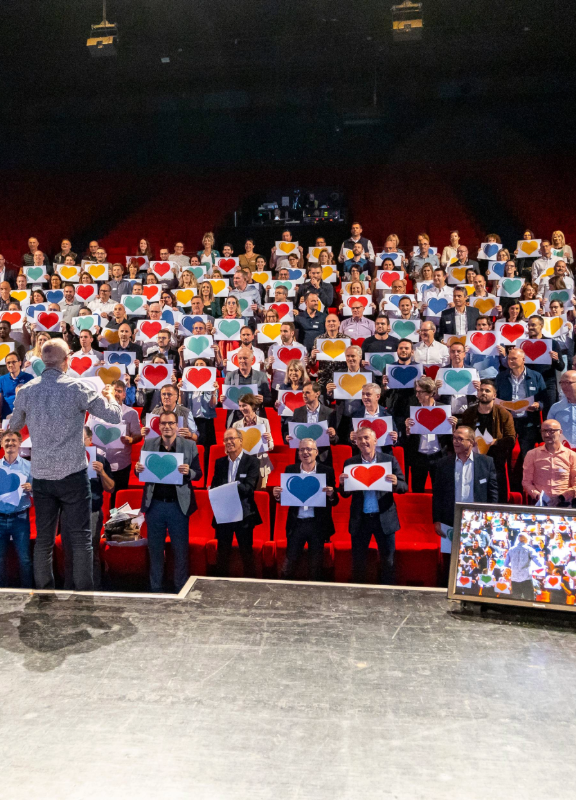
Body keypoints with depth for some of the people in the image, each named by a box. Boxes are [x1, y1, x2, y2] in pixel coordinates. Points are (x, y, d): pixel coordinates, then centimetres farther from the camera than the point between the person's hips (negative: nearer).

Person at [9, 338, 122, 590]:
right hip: (72, 474, -4)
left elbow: (14, 426, 18)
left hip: (41, 475, 4)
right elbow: (115, 416, -5)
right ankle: (84, 593, 9)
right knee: (80, 537, 4)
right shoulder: (77, 388, -10)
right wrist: (109, 395, 15)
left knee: (43, 537, 13)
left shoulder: (26, 391, 2)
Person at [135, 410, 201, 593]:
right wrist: (138, 469, -13)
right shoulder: (149, 445, 5)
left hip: (178, 505, -2)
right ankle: (155, 589, 27)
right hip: (154, 504, 2)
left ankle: (181, 590, 21)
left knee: (181, 550, 7)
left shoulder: (189, 445, -1)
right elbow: (142, 471, 10)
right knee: (155, 549, 13)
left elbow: (198, 473, -1)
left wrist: (188, 472, -23)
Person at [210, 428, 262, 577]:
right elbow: (214, 487, 7)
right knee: (222, 551, 13)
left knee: (246, 551, 6)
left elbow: (249, 487, -15)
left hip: (244, 514, -4)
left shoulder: (252, 462, -4)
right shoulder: (219, 462, 10)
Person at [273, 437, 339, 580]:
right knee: (289, 564, 7)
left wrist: (331, 494, -22)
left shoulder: (327, 471, -1)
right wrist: (278, 495, -16)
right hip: (296, 524, 1)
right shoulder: (290, 470, 4)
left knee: (316, 566, 11)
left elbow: (335, 501, -1)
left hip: (318, 524, -1)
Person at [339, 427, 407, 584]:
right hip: (360, 519, 1)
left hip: (384, 518, -1)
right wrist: (342, 484, -19)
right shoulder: (350, 463, 1)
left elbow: (404, 487, -2)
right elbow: (345, 494, 3)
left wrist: (395, 483, -24)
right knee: (358, 561, 12)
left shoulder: (389, 460, -3)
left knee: (387, 561, 10)